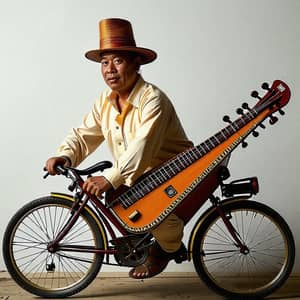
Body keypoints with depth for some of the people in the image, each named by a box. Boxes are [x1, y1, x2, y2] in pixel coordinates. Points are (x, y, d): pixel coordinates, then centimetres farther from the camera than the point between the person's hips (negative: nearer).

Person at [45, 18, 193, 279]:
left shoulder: (153, 99, -26)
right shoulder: (105, 101, -1)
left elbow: (142, 146, -37)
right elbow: (85, 134, -1)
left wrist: (110, 178, -46)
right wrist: (64, 156, -22)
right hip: (138, 176, 7)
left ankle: (167, 247, 7)